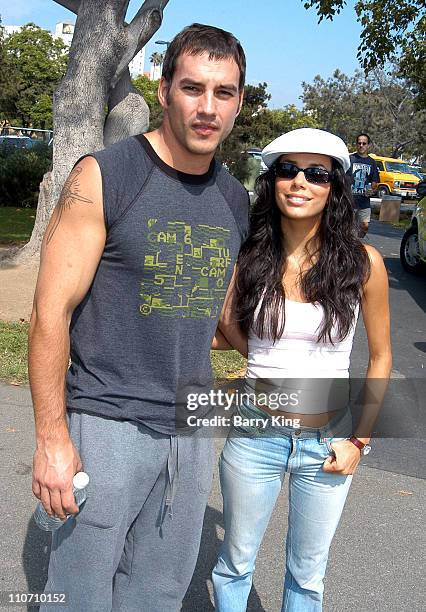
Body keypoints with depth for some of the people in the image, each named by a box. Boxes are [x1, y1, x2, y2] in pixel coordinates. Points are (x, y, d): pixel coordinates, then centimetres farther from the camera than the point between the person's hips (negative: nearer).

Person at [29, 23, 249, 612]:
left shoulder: (235, 199, 6)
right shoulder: (102, 178, -12)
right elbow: (52, 311, -13)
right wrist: (52, 439, -15)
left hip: (192, 428, 5)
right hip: (107, 424, -5)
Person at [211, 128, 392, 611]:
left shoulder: (362, 262, -9)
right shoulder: (248, 257, -7)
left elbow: (380, 357, 1)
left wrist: (359, 439, -3)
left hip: (328, 443, 0)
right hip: (255, 434, 1)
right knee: (235, 562, 19)